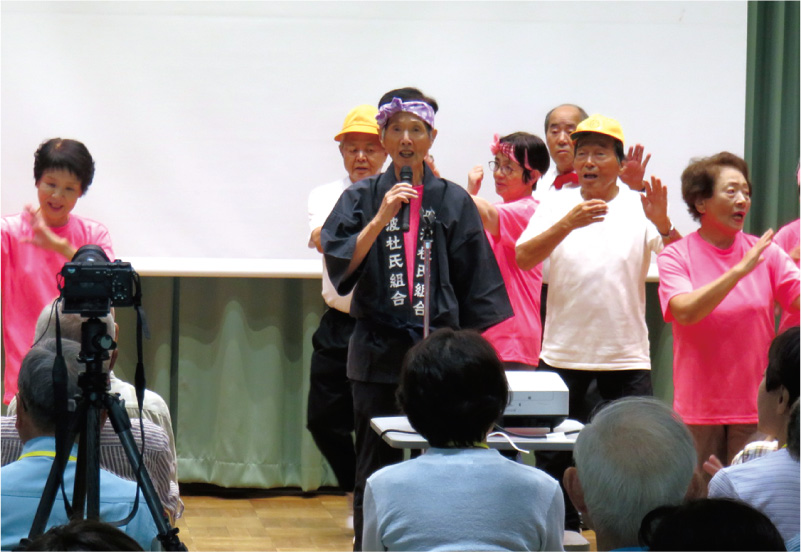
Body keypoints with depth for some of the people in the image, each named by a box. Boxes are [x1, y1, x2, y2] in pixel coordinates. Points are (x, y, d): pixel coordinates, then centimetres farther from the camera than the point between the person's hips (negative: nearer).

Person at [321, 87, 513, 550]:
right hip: (379, 353, 0)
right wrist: (381, 218, -16)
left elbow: (477, 289, 7)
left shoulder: (454, 202, 6)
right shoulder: (360, 199, 6)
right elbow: (340, 264, -8)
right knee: (376, 474, 3)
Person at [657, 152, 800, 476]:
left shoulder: (766, 253, 3)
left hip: (756, 409, 2)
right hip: (697, 411, -1)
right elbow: (685, 311, -19)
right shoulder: (676, 257, -3)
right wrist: (739, 270, -23)